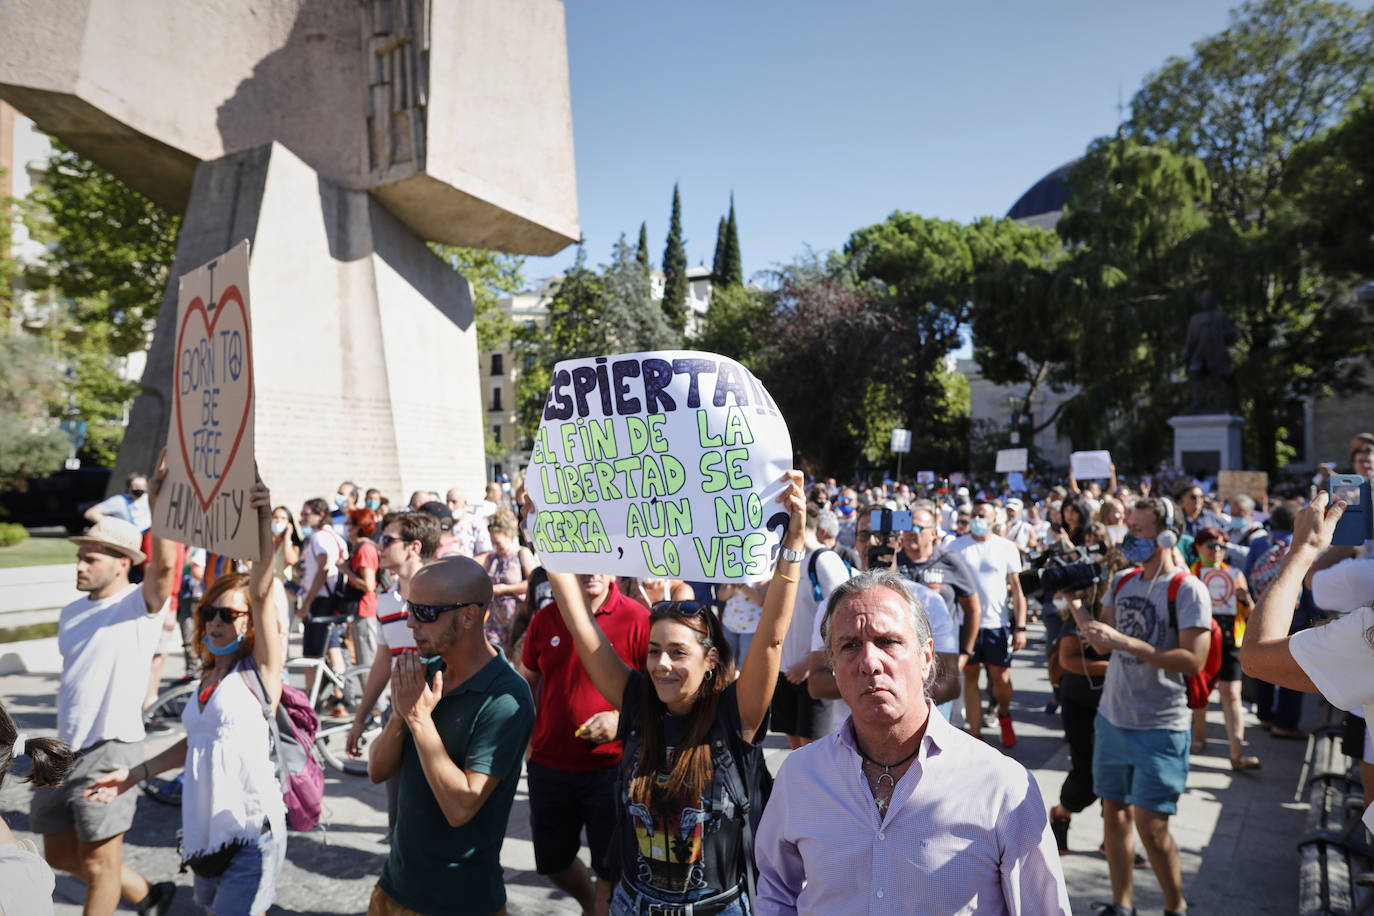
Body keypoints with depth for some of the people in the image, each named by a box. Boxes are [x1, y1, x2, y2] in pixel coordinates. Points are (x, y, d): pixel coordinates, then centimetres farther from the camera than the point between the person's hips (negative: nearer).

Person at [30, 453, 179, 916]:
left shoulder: (140, 604, -11)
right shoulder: (72, 612, 11)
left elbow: (164, 566, -32)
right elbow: (72, 678, 19)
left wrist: (159, 506, -44)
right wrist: (61, 743, 20)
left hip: (111, 748, -8)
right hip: (66, 750, 8)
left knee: (99, 863, 3)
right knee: (60, 855, 18)